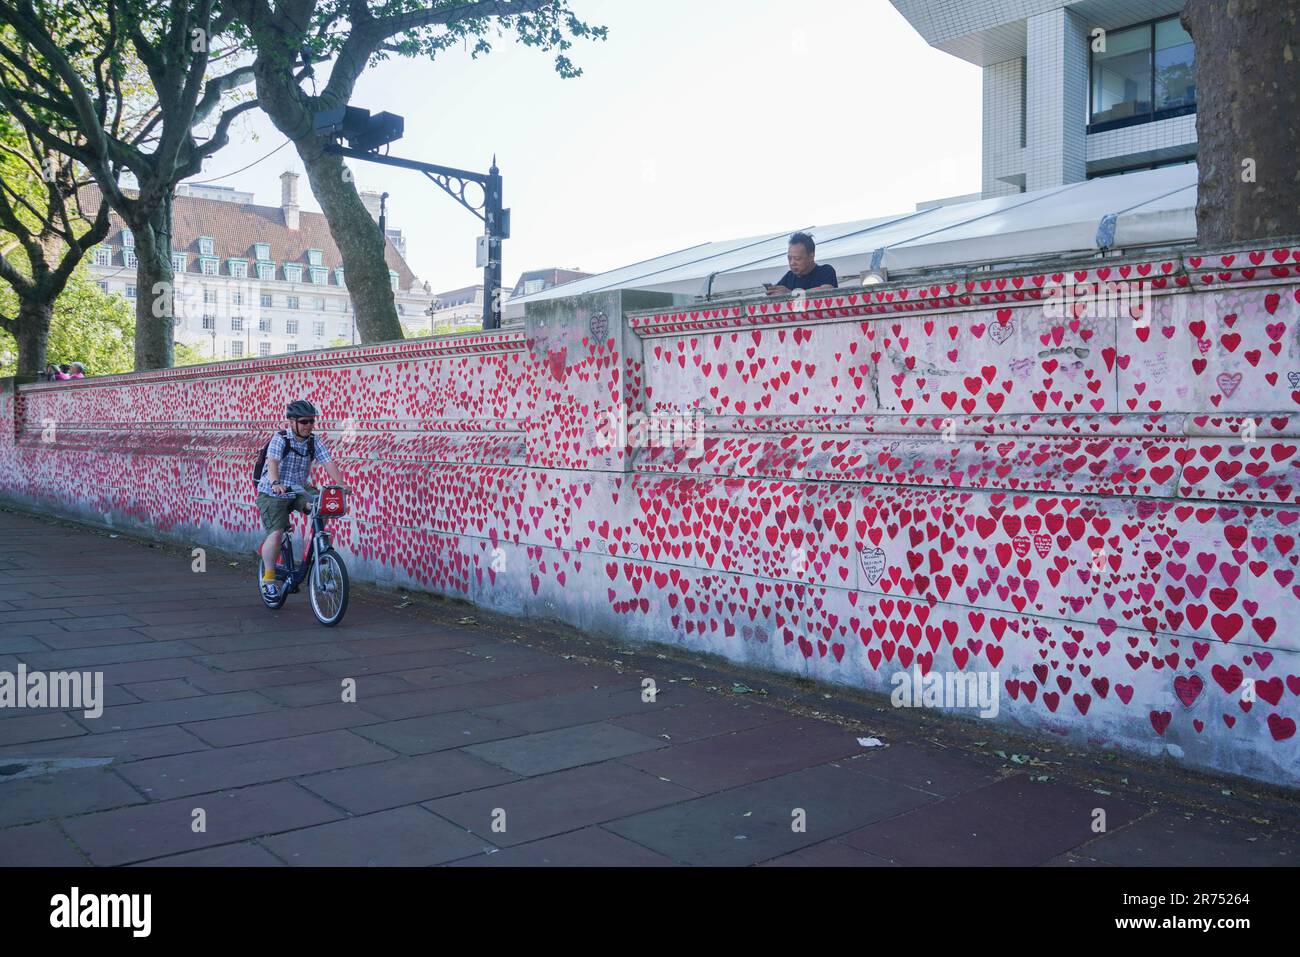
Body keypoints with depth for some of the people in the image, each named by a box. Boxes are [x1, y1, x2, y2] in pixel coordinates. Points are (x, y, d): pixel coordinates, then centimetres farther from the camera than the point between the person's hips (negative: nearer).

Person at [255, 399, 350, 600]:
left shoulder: (314, 442, -3)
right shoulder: (280, 439, -15)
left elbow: (328, 462, -14)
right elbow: (273, 462, -31)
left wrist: (340, 484, -31)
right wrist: (276, 483, -50)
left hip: (299, 490, 4)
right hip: (273, 494, -4)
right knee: (276, 533, -18)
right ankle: (268, 578, -1)